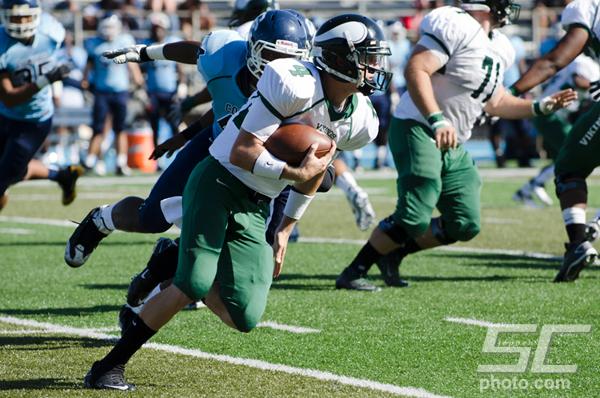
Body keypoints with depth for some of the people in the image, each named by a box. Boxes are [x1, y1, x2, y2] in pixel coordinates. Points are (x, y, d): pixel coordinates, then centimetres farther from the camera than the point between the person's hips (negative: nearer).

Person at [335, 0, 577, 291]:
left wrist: (539, 107, 21)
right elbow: (415, 70, -25)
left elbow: (493, 102, 28)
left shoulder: (498, 49, 15)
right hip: (418, 129, -10)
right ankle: (352, 274, -7)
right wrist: (436, 120, -32)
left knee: (465, 226, 6)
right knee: (414, 219, -18)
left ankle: (394, 252, 21)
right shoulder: (455, 26, -15)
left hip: (453, 146, 10)